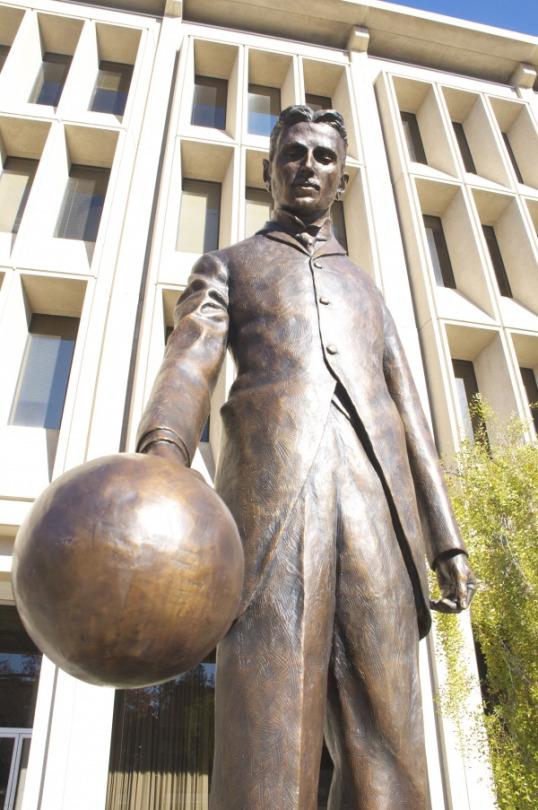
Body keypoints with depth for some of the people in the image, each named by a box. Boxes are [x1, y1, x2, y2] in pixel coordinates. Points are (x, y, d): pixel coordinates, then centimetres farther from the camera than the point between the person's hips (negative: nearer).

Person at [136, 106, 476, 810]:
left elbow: (409, 416, 25)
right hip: (269, 486, -3)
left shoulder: (367, 289, 34)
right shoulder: (227, 266, 25)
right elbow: (190, 363, 3)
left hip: (378, 500, 3)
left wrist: (447, 542, 13)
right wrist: (160, 467, -20)